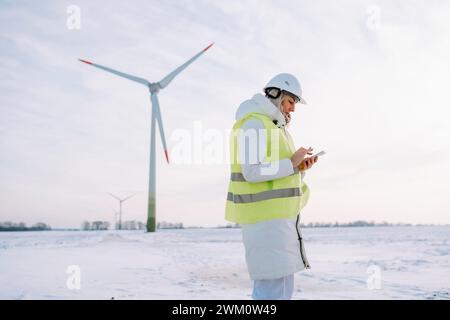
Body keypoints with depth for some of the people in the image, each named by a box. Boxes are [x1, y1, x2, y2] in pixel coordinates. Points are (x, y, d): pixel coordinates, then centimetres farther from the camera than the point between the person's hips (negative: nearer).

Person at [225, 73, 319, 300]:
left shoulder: (274, 127, 21)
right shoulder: (254, 123, -11)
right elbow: (253, 172, -21)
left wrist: (300, 168, 5)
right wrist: (291, 163, -14)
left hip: (276, 215, 11)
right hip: (265, 216, -11)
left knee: (281, 284, 13)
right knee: (272, 286, -9)